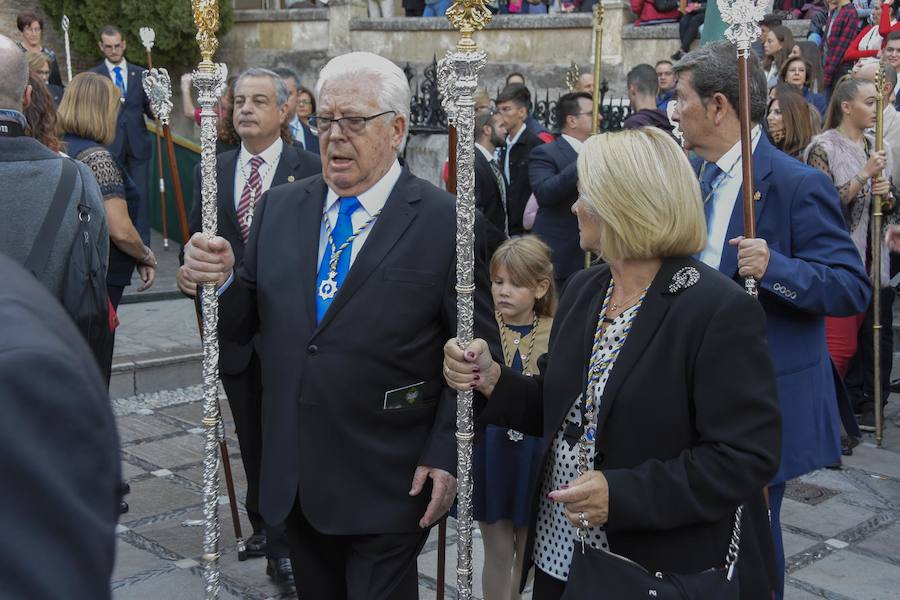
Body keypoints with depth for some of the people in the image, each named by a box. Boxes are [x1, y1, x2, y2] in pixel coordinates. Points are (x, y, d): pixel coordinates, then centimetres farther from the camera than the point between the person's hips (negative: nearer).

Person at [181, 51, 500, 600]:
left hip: (387, 487, -4)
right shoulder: (280, 208, 4)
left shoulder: (448, 223, -10)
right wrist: (221, 281, -14)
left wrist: (447, 454, -11)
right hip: (293, 476, 5)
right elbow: (243, 325, 6)